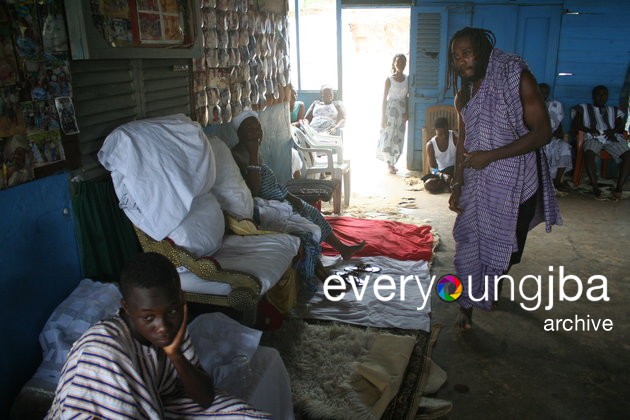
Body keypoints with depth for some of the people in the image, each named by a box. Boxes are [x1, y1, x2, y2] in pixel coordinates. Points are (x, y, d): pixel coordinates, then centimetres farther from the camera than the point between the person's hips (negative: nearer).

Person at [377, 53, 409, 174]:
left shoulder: (407, 79, 4)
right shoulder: (389, 80, -7)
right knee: (388, 137, -4)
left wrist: (406, 112, -1)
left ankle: (392, 163, 17)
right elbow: (384, 98, -7)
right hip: (390, 111, -4)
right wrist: (383, 116, -11)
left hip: (401, 111, 4)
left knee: (398, 138, 6)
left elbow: (407, 97, 9)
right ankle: (390, 164, 6)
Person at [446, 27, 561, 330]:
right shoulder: (464, 94, 5)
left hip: (516, 181, -4)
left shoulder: (517, 79, -13)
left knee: (507, 243, 11)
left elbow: (543, 132, -17)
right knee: (470, 242, 5)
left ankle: (493, 285, 40)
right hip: (478, 182, 4)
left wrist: (490, 155, -23)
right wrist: (457, 186, 5)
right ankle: (467, 305, 21)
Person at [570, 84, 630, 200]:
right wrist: (588, 129, -9)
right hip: (593, 137, -3)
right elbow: (575, 125, 10)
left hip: (613, 138, 3)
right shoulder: (584, 108, 21)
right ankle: (595, 187, -35)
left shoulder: (614, 110, 28)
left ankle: (619, 187, -26)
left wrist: (613, 130, -6)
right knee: (589, 154, -39)